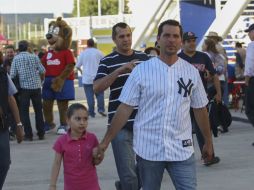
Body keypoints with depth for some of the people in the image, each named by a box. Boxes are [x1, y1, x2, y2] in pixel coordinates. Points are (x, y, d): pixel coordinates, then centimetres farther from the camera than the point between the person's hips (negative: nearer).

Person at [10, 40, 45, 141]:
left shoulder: (16, 58, -3)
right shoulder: (34, 57, 1)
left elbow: (12, 75, -7)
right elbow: (42, 71, -1)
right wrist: (40, 80, 18)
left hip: (24, 87, -2)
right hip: (36, 86, 2)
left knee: (24, 111, 5)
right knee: (38, 111, 11)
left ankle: (28, 135, 0)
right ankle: (41, 133, 14)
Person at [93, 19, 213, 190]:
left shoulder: (191, 72, 4)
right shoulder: (142, 70, -3)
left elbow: (200, 109, 12)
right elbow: (125, 108, -3)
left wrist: (208, 142, 15)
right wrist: (105, 142, -6)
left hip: (182, 149, 1)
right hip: (148, 149, -1)